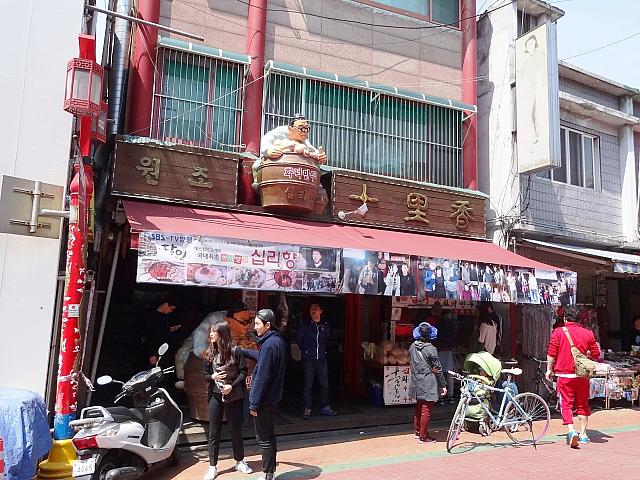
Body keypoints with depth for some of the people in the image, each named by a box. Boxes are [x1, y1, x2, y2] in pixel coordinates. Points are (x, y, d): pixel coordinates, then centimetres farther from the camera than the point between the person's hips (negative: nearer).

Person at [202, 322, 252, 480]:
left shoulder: (235, 351, -9)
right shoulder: (210, 353, 4)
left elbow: (243, 372, -8)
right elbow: (204, 373, 9)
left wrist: (232, 385, -19)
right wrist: (212, 376, -12)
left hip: (233, 396, -3)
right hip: (215, 396, 3)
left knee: (236, 430, 11)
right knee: (213, 432, 6)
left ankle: (239, 461, 28)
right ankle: (213, 467, 17)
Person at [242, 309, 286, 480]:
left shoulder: (269, 345, -24)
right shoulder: (278, 340, 5)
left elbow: (261, 378, -23)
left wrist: (254, 403, -18)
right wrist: (243, 351, 24)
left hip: (264, 398, -9)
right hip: (273, 396, 9)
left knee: (264, 437, 4)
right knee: (269, 434, 21)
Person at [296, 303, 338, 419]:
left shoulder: (326, 325, 6)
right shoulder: (305, 324, -3)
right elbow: (298, 340, 6)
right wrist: (306, 351, 9)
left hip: (322, 359, 3)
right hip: (308, 360, -3)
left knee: (324, 384, 6)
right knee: (308, 384, -1)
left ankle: (325, 407, 19)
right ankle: (307, 409, 7)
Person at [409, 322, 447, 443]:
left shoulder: (412, 347, 1)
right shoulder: (431, 349, -16)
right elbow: (438, 369, -12)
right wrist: (443, 385, -6)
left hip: (416, 382, 7)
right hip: (428, 384, -7)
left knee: (419, 407, 20)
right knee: (426, 410, 1)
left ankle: (417, 431, 31)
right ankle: (423, 436, 7)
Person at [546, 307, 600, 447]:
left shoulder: (558, 332, -5)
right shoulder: (588, 333, 1)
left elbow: (551, 353, -6)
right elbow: (596, 354, 7)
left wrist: (549, 370, 6)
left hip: (564, 374, -3)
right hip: (582, 374, 3)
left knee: (566, 404, 1)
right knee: (582, 404, 15)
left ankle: (571, 431, -17)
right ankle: (583, 434, 21)